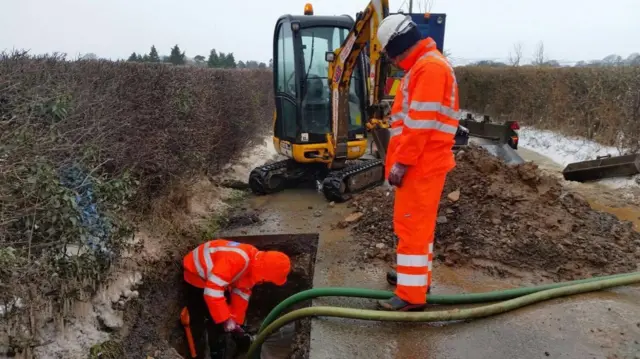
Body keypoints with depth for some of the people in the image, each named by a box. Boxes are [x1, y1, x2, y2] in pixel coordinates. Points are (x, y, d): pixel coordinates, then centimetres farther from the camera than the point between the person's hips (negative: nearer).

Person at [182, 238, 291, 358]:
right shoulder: (236, 260, -40)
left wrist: (236, 320, 2)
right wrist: (226, 319, -33)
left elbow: (242, 293, 1)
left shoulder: (255, 264, -11)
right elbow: (212, 291, -40)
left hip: (216, 278, 8)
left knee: (219, 325, 12)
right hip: (196, 275, -8)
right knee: (199, 324, -6)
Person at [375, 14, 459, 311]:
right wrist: (402, 159, 20)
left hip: (421, 165, -10)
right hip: (422, 163, 10)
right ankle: (416, 275, 31)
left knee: (412, 225, -6)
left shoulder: (429, 67, -15)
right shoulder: (424, 66, 19)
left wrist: (401, 162, -20)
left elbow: (421, 122, -22)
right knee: (418, 224, 18)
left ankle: (411, 295, 1)